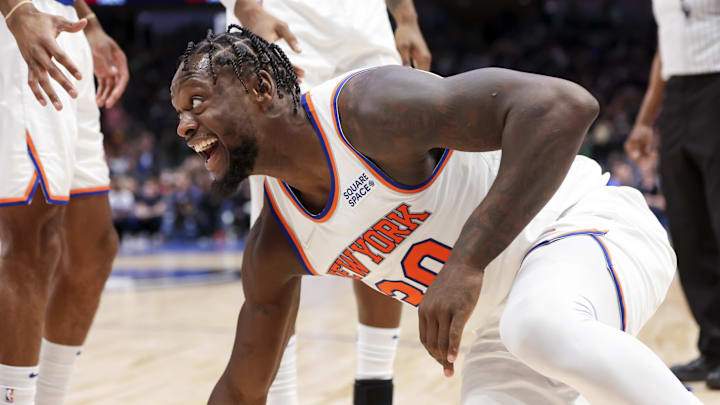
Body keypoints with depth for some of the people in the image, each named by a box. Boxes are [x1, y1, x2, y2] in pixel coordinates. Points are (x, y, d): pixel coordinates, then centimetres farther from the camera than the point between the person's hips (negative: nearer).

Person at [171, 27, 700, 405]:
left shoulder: (368, 107, -24)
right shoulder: (274, 247, 0)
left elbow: (562, 106, -35)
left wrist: (466, 262, -40)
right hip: (513, 311, 8)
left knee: (540, 328, -40)